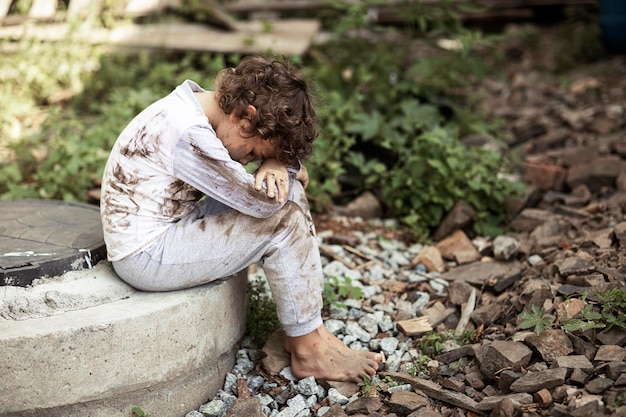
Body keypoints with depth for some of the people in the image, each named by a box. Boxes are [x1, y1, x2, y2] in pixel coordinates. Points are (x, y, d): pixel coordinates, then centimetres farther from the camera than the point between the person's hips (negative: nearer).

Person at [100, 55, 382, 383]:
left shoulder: (199, 104, 2)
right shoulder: (189, 135, -27)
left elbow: (281, 147, 9)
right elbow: (262, 200, -23)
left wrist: (276, 165, -14)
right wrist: (289, 170, -3)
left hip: (172, 228, 10)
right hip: (145, 258, -10)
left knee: (289, 196, 3)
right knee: (283, 218, -16)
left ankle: (308, 328, 6)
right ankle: (307, 350, -3)